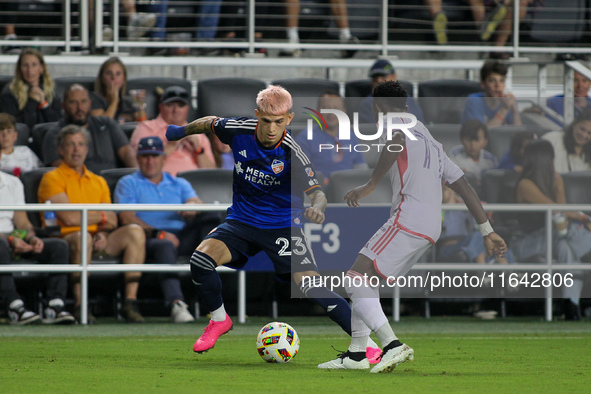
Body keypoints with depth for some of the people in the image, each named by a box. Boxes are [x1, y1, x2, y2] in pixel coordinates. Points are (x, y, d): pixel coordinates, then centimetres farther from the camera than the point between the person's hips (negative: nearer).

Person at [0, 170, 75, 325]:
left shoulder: (13, 183, 19)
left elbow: (22, 222, 15)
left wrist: (32, 238, -7)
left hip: (14, 238, 6)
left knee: (59, 246, -15)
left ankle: (54, 306, -28)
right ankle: (15, 307, -45)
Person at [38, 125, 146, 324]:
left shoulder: (99, 182, 23)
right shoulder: (52, 178, 2)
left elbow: (111, 221, 15)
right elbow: (69, 218, -12)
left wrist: (103, 234, -9)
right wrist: (102, 217, 2)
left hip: (97, 241, 6)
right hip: (64, 238, -6)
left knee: (134, 231, -19)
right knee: (83, 237, -40)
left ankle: (130, 301, -26)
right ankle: (80, 306, -36)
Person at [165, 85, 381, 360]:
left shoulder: (292, 154, -22)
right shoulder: (239, 131, -13)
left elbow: (317, 193, -24)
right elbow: (210, 123, 9)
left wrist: (317, 209, -47)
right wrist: (182, 130, 27)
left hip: (282, 226, -3)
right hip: (241, 221, 3)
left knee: (311, 286, -19)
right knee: (201, 258, -21)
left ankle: (367, 343, -11)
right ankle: (219, 321, 7)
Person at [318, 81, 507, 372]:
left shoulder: (395, 121, 4)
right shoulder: (432, 143, 29)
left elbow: (397, 141, -23)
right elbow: (464, 187, 27)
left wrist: (369, 186, -22)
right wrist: (488, 232, 26)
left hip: (408, 221, -9)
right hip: (430, 229, 9)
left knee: (355, 282, -11)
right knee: (366, 283, 20)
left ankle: (393, 346, -25)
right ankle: (356, 355, 20)